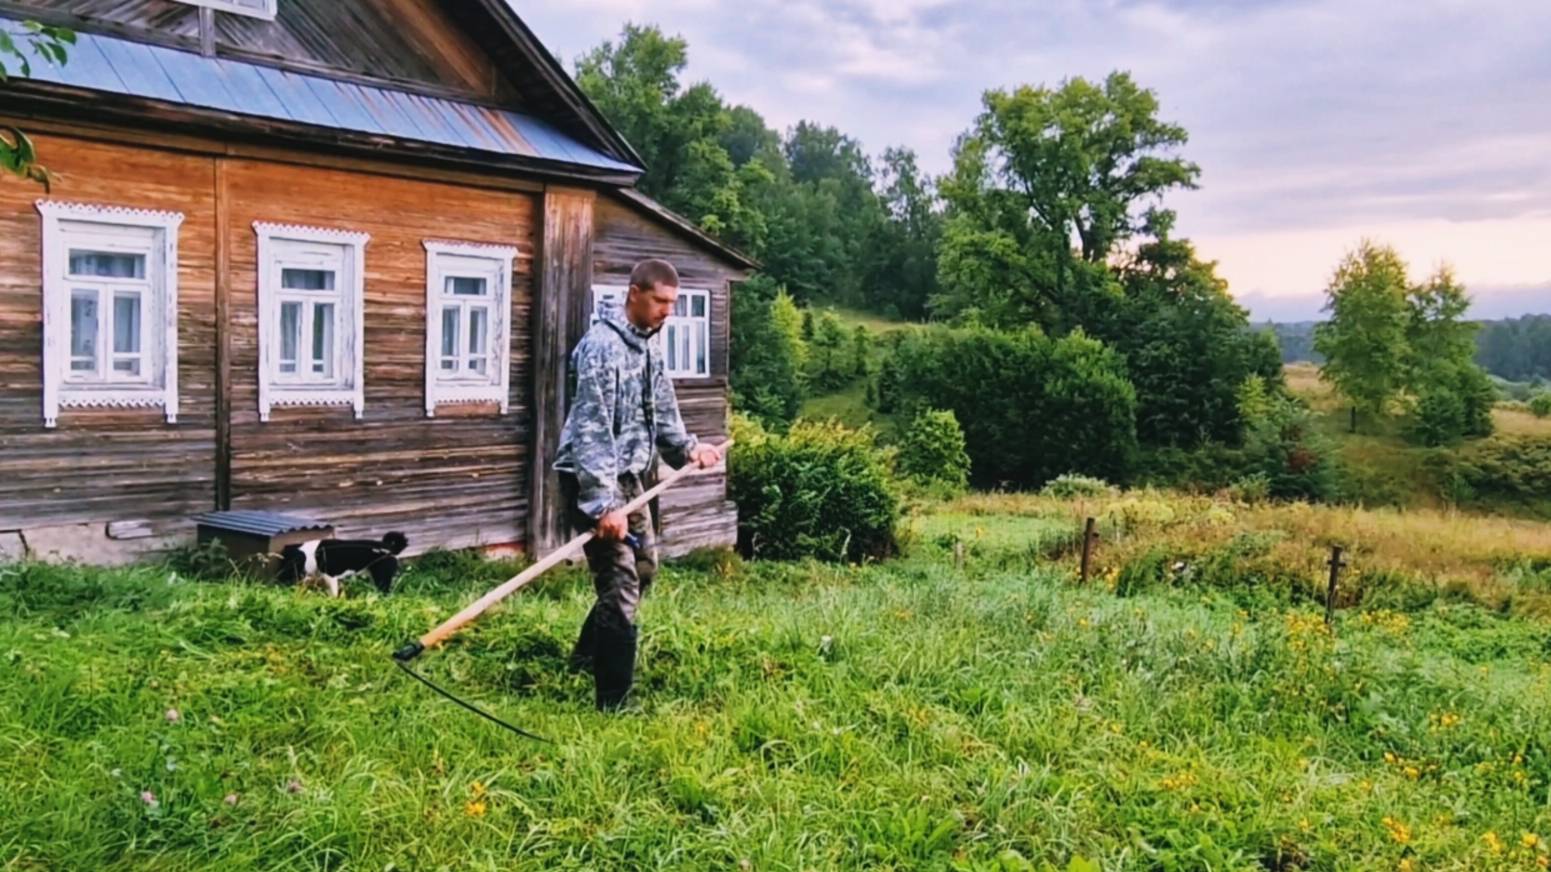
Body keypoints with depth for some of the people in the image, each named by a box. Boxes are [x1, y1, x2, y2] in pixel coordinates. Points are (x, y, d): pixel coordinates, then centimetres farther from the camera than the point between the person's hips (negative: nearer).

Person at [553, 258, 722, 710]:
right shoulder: (603, 346, -20)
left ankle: (587, 654, 41)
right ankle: (614, 704, 0)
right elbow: (592, 430, -26)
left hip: (630, 477, 10)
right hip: (595, 481, -10)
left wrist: (688, 447, -4)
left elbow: (661, 411, 15)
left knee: (643, 567, 22)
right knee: (620, 587, -9)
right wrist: (603, 503, -30)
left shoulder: (648, 345, 11)